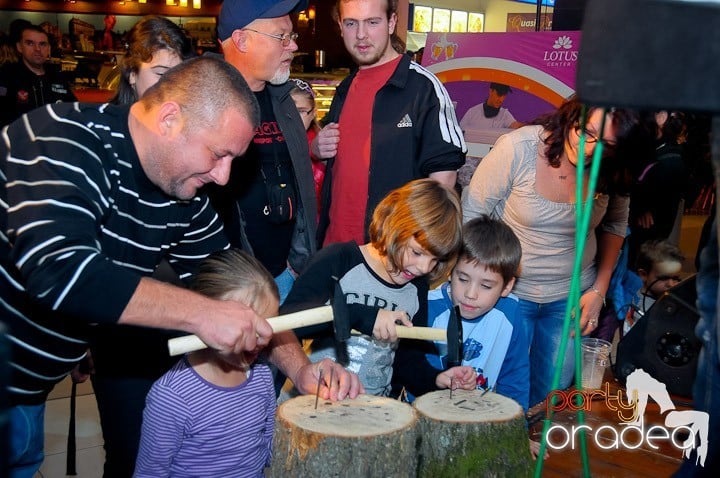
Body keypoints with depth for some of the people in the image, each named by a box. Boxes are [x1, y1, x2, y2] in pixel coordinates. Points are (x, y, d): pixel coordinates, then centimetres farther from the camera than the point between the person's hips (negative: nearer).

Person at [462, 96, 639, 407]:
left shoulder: (613, 172, -9)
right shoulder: (518, 148, -20)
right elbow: (471, 212, -11)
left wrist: (600, 289, 4)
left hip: (571, 298, 3)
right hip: (509, 292, -3)